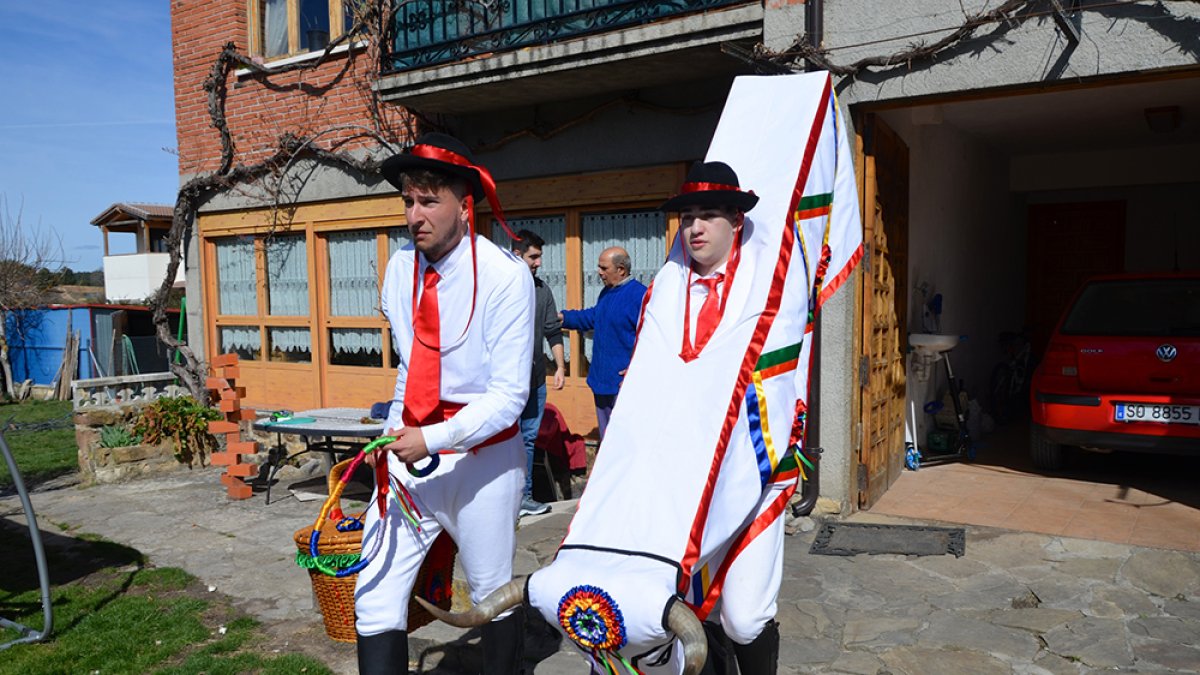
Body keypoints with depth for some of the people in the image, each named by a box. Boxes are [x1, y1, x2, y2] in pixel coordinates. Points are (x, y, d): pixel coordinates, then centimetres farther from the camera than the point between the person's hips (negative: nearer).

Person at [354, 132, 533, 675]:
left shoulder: (506, 276, -15)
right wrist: (397, 431, 12)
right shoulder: (400, 268, 2)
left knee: (493, 598, 14)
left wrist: (433, 440, -23)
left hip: (481, 459, -4)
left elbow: (508, 395, -16)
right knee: (374, 599, 1)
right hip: (409, 452, 4)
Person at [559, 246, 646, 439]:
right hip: (602, 379, 9)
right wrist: (562, 317, 22)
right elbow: (592, 317, 28)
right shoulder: (607, 292, 12)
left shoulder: (639, 295, -18)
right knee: (606, 436, 20)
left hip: (624, 381, -9)